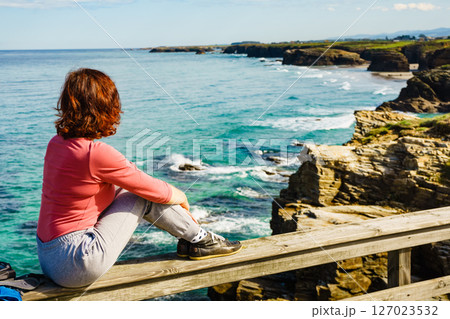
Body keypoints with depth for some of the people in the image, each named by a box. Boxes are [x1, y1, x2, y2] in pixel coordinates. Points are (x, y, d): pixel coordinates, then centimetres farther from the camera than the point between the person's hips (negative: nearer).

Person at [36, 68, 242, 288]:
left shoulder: (56, 143, 5)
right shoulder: (97, 154, -21)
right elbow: (155, 191, -9)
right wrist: (181, 196, 13)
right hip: (76, 266, -8)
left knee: (126, 189, 14)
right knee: (144, 196, -2)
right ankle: (198, 240, 16)